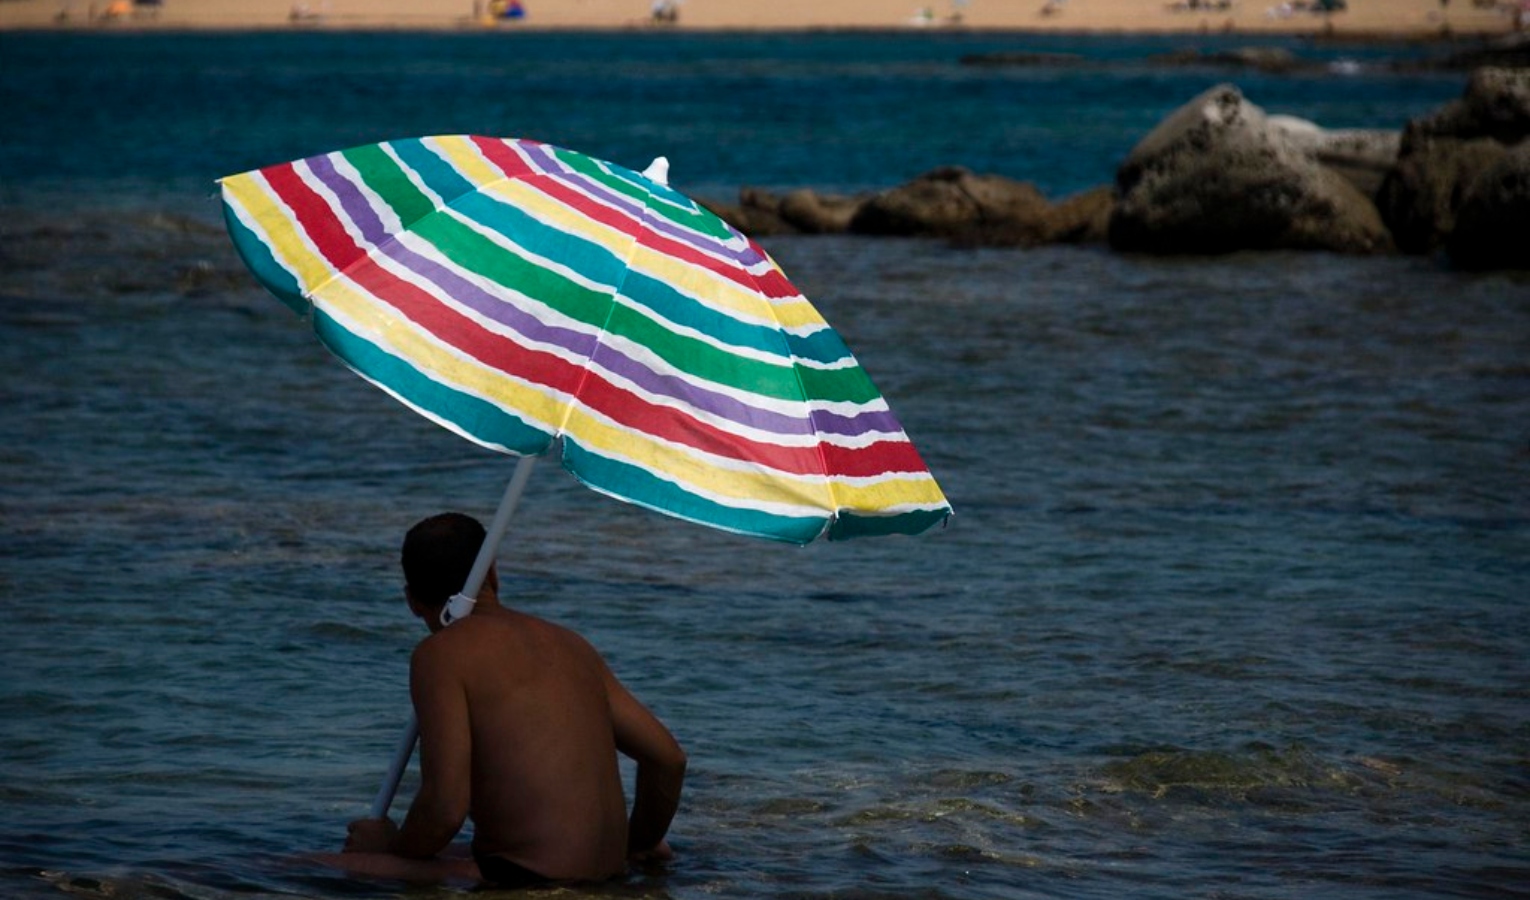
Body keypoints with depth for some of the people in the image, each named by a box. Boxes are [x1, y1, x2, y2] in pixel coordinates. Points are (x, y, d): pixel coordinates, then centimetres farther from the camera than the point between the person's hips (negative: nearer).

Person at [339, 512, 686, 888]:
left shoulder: (441, 654, -3)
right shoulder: (568, 644, 19)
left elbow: (446, 808, -13)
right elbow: (669, 758, 19)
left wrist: (393, 848, 8)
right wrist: (639, 846, 36)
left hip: (525, 882, -8)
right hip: (606, 878, 8)